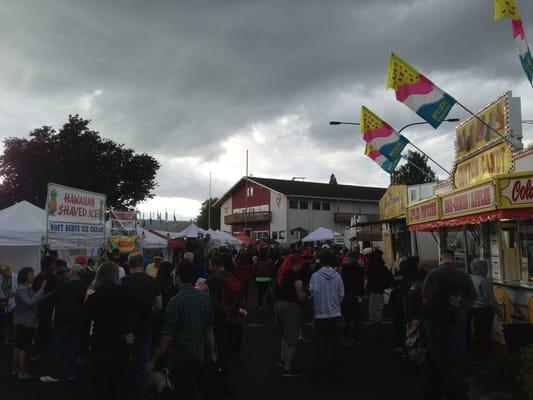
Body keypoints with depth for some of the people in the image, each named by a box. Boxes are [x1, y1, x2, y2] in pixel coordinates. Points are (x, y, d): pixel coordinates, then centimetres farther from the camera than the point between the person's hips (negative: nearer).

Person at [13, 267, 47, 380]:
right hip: (24, 322, -9)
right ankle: (22, 373, 2)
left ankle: (15, 370, 24)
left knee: (19, 346, 15)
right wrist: (41, 290, -30)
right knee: (24, 347, -4)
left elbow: (38, 300, 8)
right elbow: (30, 302, -30)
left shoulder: (28, 289, 11)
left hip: (24, 322, 9)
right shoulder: (21, 289, -17)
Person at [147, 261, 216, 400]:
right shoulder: (206, 298, 0)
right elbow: (209, 329, 7)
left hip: (182, 359, -6)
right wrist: (212, 352, 18)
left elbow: (167, 337, -19)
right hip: (200, 356, 6)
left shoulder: (175, 301, -19)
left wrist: (153, 360, -8)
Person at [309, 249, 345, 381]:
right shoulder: (337, 276, -4)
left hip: (320, 314, -2)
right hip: (335, 314, 2)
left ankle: (320, 371, 13)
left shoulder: (315, 276, -11)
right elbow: (341, 295, 1)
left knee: (320, 344, 8)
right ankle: (333, 368, 22)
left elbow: (312, 293, -13)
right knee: (334, 342, 14)